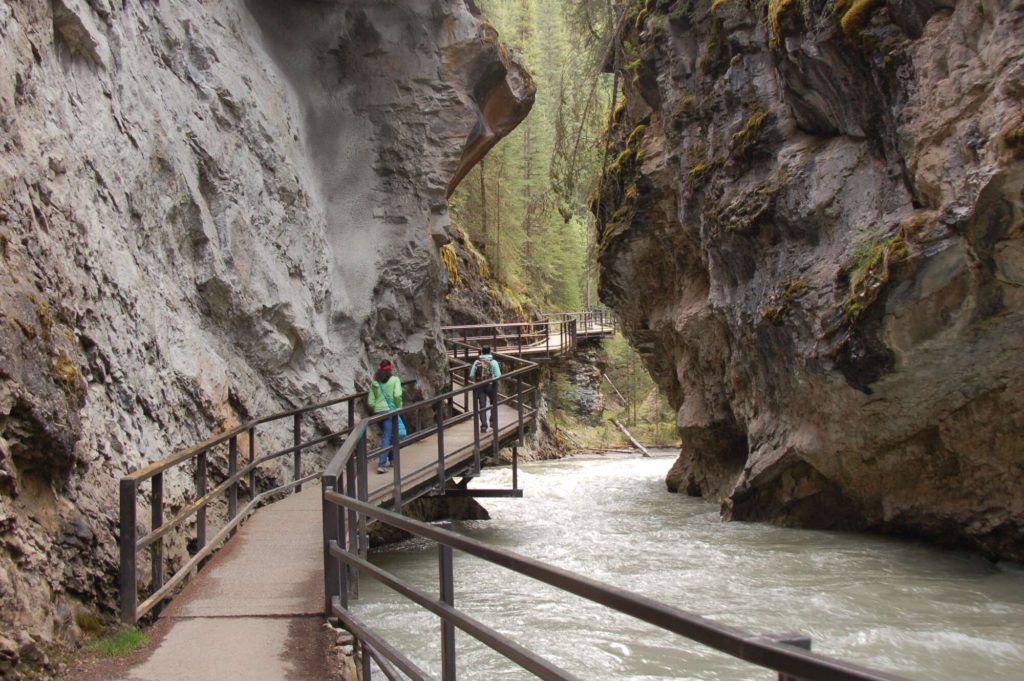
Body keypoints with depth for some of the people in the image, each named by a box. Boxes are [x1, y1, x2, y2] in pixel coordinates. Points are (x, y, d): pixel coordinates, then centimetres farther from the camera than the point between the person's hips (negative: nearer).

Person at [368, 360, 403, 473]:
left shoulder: (374, 383, 7)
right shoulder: (395, 380, -4)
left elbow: (370, 401, 3)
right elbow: (397, 395, -18)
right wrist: (399, 408, -4)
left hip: (378, 412, 5)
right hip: (390, 411, -5)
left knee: (385, 435, 21)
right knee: (387, 437, -3)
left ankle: (392, 459, 33)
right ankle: (381, 464, -10)